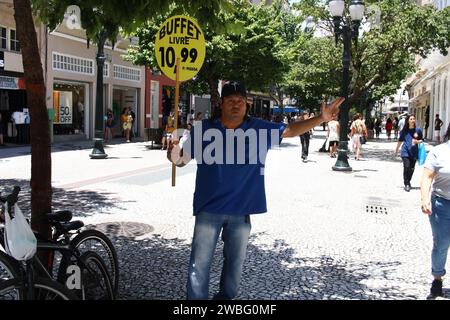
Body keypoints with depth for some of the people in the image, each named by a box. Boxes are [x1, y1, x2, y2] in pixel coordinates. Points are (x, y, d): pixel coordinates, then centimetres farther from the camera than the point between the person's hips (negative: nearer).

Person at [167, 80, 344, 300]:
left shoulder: (259, 128, 1)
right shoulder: (203, 129, -5)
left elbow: (290, 130, 8)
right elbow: (184, 159, -1)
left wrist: (321, 118, -1)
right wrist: (175, 157, -25)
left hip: (240, 211, 2)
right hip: (208, 209, -2)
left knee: (235, 262, 17)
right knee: (199, 264, 3)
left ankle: (226, 297, 37)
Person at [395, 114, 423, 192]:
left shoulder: (418, 130, 1)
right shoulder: (404, 130, 3)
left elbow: (421, 140, 9)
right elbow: (400, 140, 16)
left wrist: (417, 141, -14)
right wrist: (397, 149, 26)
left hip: (414, 152, 1)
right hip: (405, 151, -1)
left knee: (411, 169, 7)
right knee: (406, 167, -13)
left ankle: (408, 182, 29)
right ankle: (406, 184, -3)